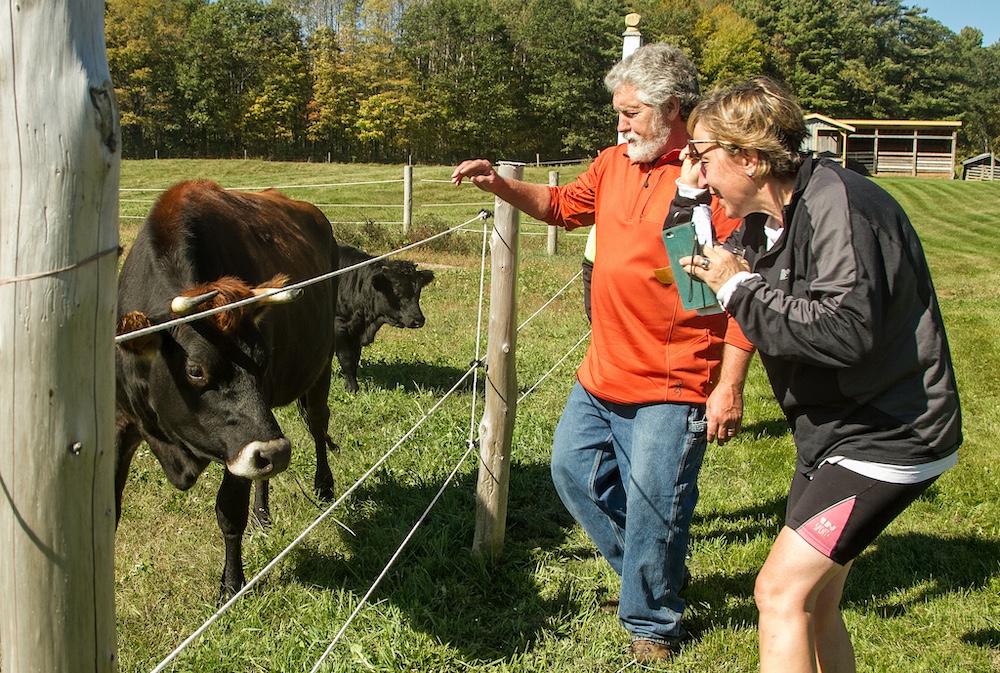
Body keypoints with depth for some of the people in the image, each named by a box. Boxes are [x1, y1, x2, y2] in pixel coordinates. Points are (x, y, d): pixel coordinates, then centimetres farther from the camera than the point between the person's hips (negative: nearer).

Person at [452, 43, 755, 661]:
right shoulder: (615, 164, 7)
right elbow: (565, 205, 25)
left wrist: (730, 388, -19)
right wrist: (501, 185, 9)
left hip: (672, 389, -8)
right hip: (602, 375, 8)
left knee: (652, 511, 1)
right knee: (573, 470, 19)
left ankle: (653, 621, 26)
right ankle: (650, 570, 39)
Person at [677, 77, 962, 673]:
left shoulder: (839, 206, -23)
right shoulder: (765, 217, 6)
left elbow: (847, 329, -33)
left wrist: (741, 287, -23)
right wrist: (712, 268, -2)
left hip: (886, 439, -9)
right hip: (833, 434, 9)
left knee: (782, 591, -11)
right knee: (815, 606, 14)